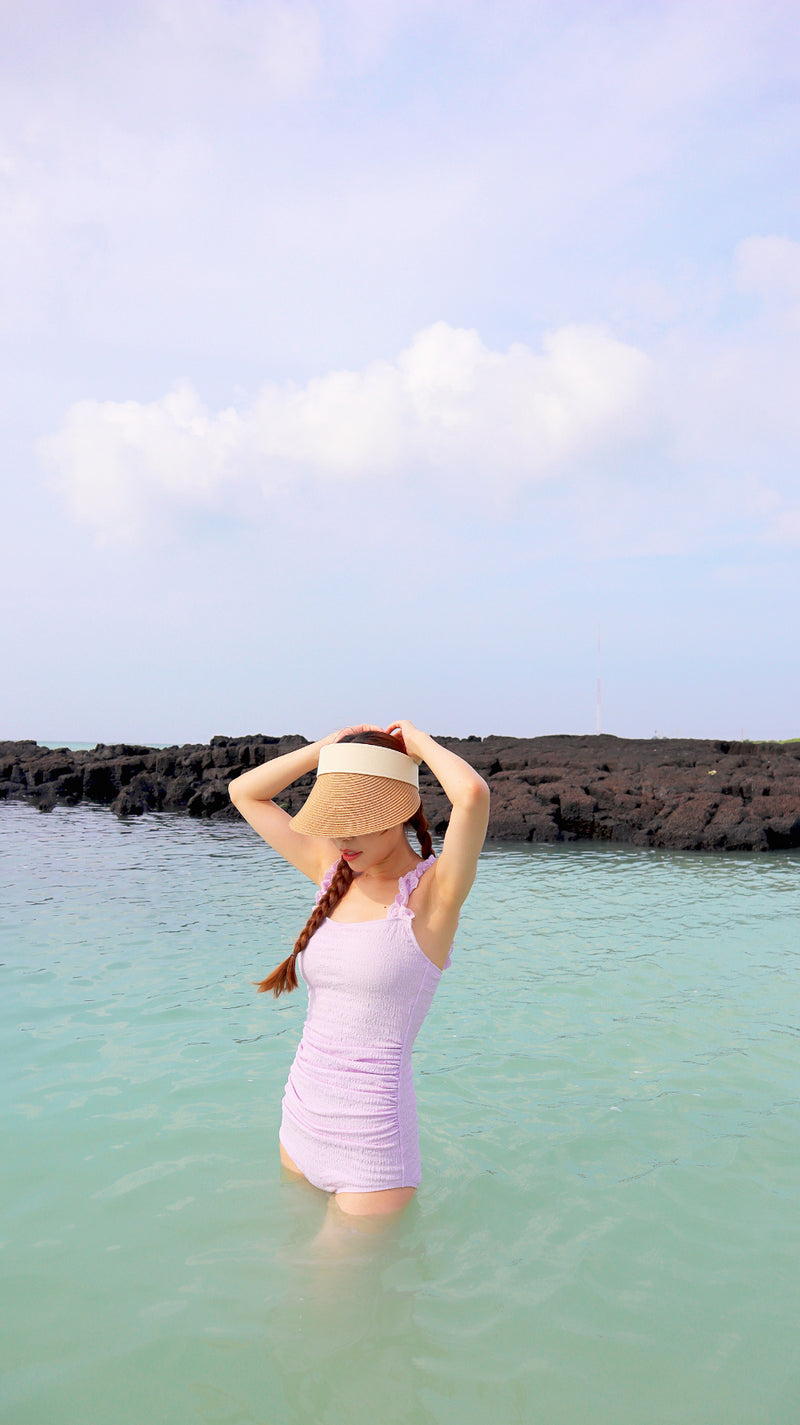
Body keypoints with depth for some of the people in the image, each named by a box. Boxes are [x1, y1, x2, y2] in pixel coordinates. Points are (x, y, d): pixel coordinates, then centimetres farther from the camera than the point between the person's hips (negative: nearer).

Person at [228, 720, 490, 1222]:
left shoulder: (434, 890, -15)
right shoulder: (334, 872, 3)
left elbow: (472, 794, -35)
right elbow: (245, 792, 10)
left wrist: (419, 743, -16)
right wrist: (330, 747, 2)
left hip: (371, 1141, -6)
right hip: (301, 1124, 6)